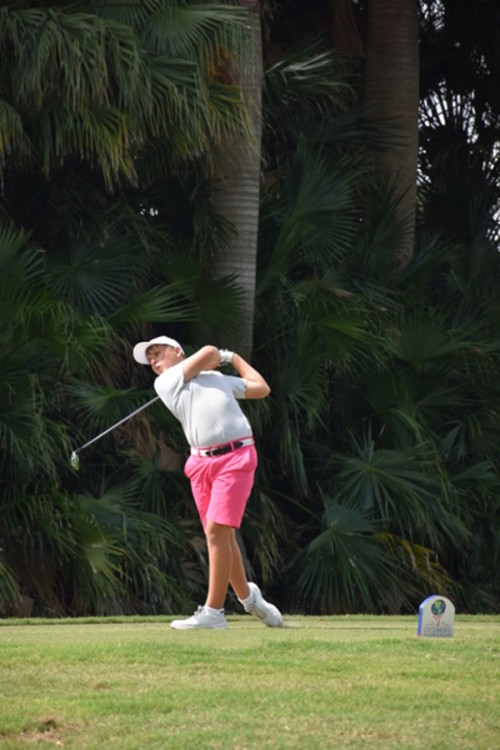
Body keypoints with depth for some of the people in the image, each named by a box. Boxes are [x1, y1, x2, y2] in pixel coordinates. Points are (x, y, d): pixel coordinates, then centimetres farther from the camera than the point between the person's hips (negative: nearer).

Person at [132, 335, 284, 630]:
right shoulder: (166, 382, 12)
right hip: (201, 462, 2)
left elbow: (262, 388, 32)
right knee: (221, 535, 4)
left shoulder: (219, 378, 22)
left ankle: (214, 611, -12)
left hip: (236, 457, -2)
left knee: (217, 531, -13)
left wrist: (234, 357, 41)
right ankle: (247, 595, 27)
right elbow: (208, 353, 6)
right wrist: (222, 357, 28)